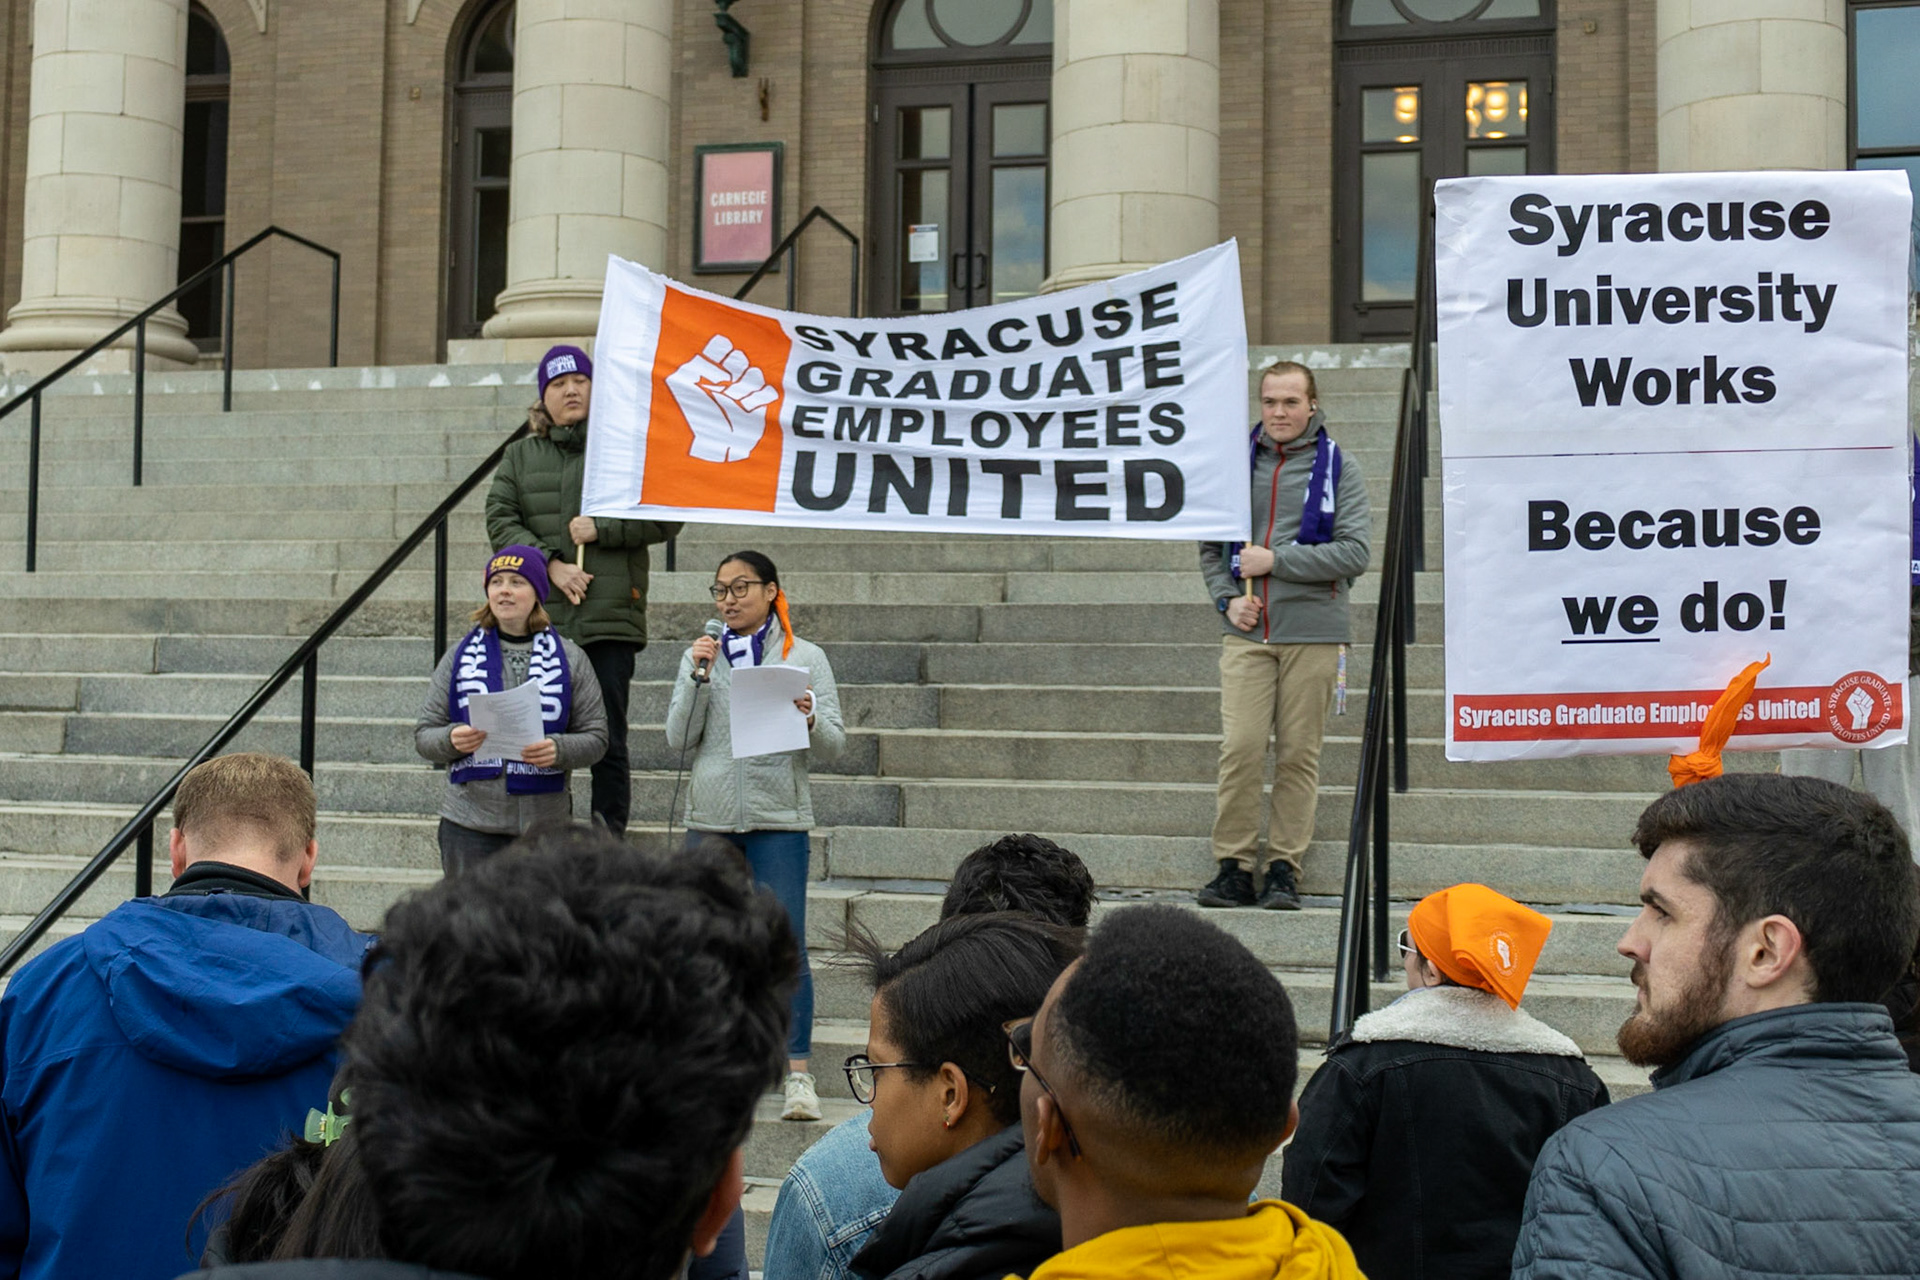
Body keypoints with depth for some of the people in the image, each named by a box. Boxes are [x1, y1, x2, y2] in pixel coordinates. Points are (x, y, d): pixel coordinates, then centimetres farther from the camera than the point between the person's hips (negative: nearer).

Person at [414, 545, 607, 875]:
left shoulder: (568, 658, 7)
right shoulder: (460, 656, 9)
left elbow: (596, 737, 3)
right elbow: (423, 734, 8)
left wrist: (558, 750, -17)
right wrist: (452, 739, -14)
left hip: (544, 826, -1)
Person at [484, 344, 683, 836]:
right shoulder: (521, 455, 14)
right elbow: (499, 519, 4)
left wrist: (602, 528, -10)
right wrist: (550, 564, -10)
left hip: (609, 617, -2)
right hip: (541, 617, 2)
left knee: (608, 742, 0)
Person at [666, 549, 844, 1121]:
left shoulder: (805, 657, 5)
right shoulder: (700, 656, 12)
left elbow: (832, 748, 1)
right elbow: (679, 739, 3)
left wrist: (810, 719, -20)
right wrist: (699, 676, -8)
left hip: (779, 820, -3)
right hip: (711, 816, 3)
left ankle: (798, 1071, -3)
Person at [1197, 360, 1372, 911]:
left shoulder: (1337, 468, 2)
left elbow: (1355, 552, -7)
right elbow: (1210, 545, 19)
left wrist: (1275, 561, -11)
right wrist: (1227, 597, 2)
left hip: (1313, 632, -1)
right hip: (1247, 633, 2)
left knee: (1298, 754, 2)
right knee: (1240, 748, -7)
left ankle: (1284, 869, 10)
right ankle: (1233, 868, 2)